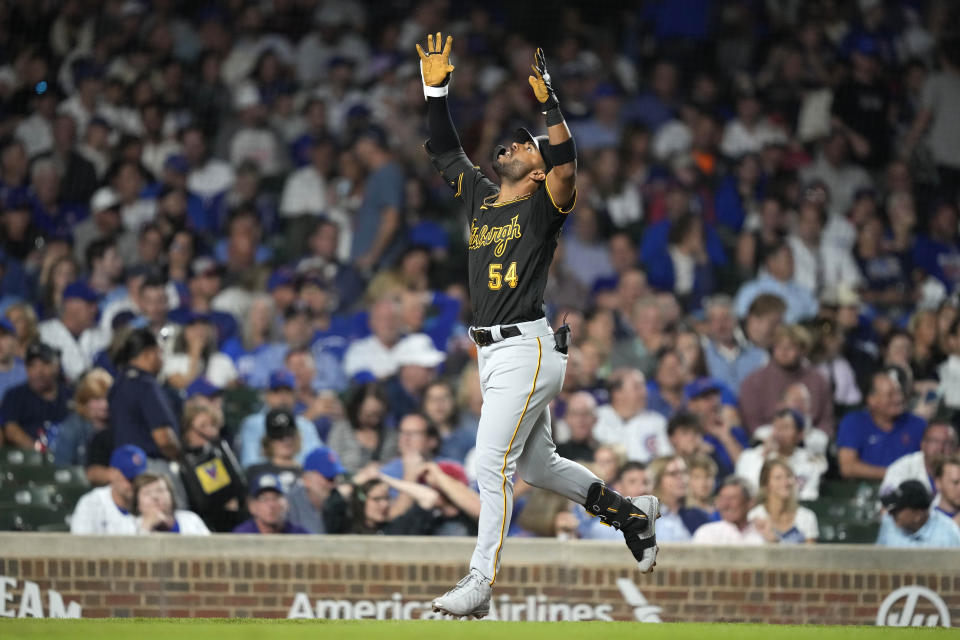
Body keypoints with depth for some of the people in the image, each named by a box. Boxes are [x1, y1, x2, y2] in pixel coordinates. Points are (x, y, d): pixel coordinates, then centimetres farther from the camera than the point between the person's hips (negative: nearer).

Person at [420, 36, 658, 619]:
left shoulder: (543, 208, -6)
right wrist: (436, 88, 11)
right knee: (536, 465, 17)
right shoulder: (480, 198, 14)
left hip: (528, 350, -9)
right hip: (494, 351, 9)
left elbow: (567, 161, -25)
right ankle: (630, 511, 33)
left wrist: (548, 101, -28)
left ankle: (481, 583, -12)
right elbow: (443, 149, 20)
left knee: (493, 463, -12)